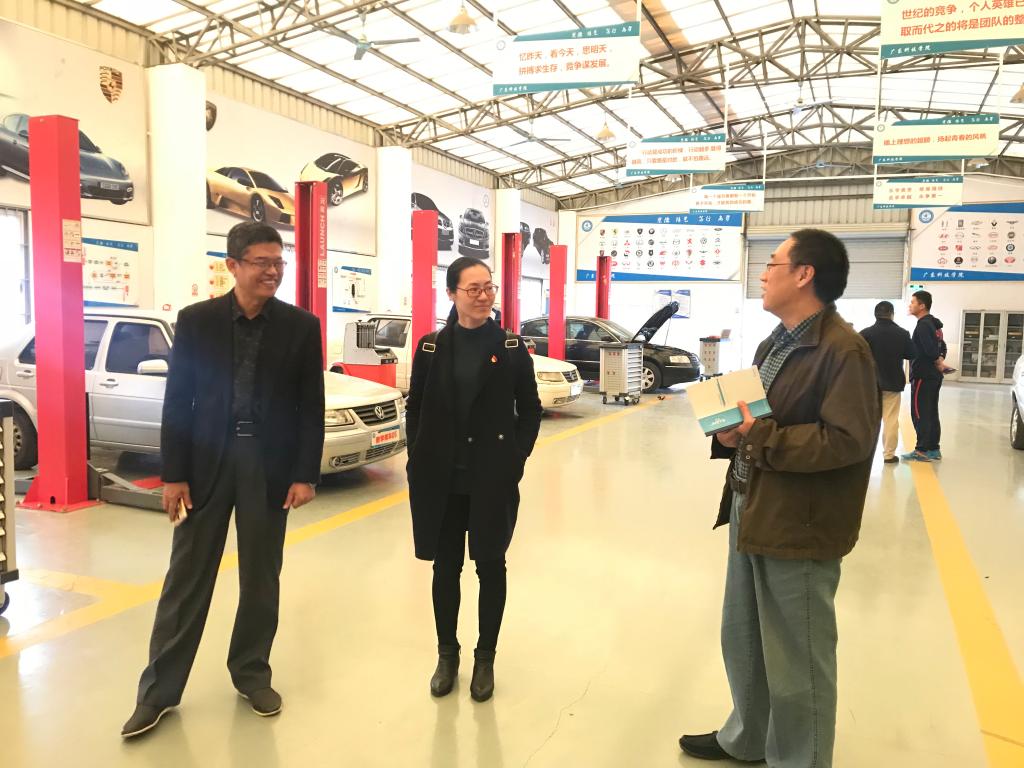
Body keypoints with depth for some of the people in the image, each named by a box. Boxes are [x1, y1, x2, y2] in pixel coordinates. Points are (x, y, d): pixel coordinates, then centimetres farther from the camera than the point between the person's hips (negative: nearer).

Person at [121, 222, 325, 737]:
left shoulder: (301, 326, 0)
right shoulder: (196, 320, 0)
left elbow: (311, 406, 0)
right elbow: (177, 401, 0)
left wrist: (306, 474, -6)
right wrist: (173, 473, -4)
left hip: (270, 466, 0)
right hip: (206, 462, 0)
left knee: (261, 579, 12)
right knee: (187, 578, 8)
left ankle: (251, 673, 30)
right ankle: (159, 688, 22)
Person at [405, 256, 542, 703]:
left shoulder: (511, 347, -1)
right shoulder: (432, 347, 3)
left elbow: (530, 409, 3)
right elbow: (415, 408, 7)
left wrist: (516, 458, -6)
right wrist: (419, 459, -1)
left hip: (493, 477, -1)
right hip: (441, 478, 1)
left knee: (491, 566, 9)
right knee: (445, 566, 11)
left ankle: (485, 657, 26)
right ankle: (447, 653, 29)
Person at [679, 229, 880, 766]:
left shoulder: (843, 349, -16)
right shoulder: (774, 344, 14)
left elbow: (847, 440, -24)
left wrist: (760, 436, -24)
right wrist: (731, 433, -2)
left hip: (798, 529, -9)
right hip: (752, 513, 10)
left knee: (796, 663, 7)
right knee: (742, 642, 23)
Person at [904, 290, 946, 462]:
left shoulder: (923, 325, -15)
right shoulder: (934, 323, 16)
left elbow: (930, 349, -24)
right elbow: (942, 347, 20)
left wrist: (938, 362, -8)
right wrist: (940, 360, 5)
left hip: (923, 376, -10)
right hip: (933, 375, 10)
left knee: (920, 413, -6)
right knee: (931, 413, 12)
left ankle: (922, 450, -4)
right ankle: (933, 449, 17)